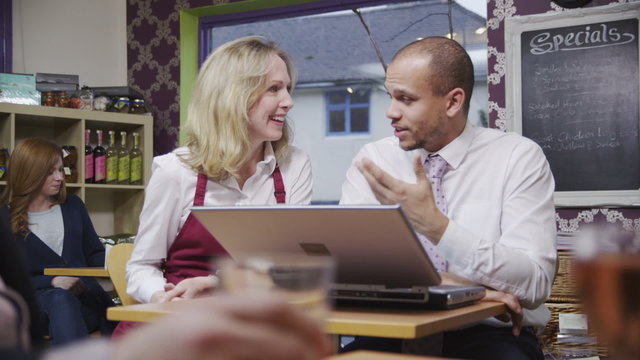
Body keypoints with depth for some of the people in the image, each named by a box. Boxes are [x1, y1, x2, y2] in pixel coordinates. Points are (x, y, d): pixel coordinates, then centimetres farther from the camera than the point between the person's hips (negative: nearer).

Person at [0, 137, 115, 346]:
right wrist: (51, 282, -14)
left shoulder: (72, 205, 15)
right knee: (60, 299, -39)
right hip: (36, 298, -3)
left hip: (85, 293, 3)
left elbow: (94, 254, 19)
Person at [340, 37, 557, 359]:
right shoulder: (373, 160, 6)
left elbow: (534, 285, -12)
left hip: (488, 334, 0)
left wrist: (434, 224, -22)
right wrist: (452, 283, -19)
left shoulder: (519, 158, -2)